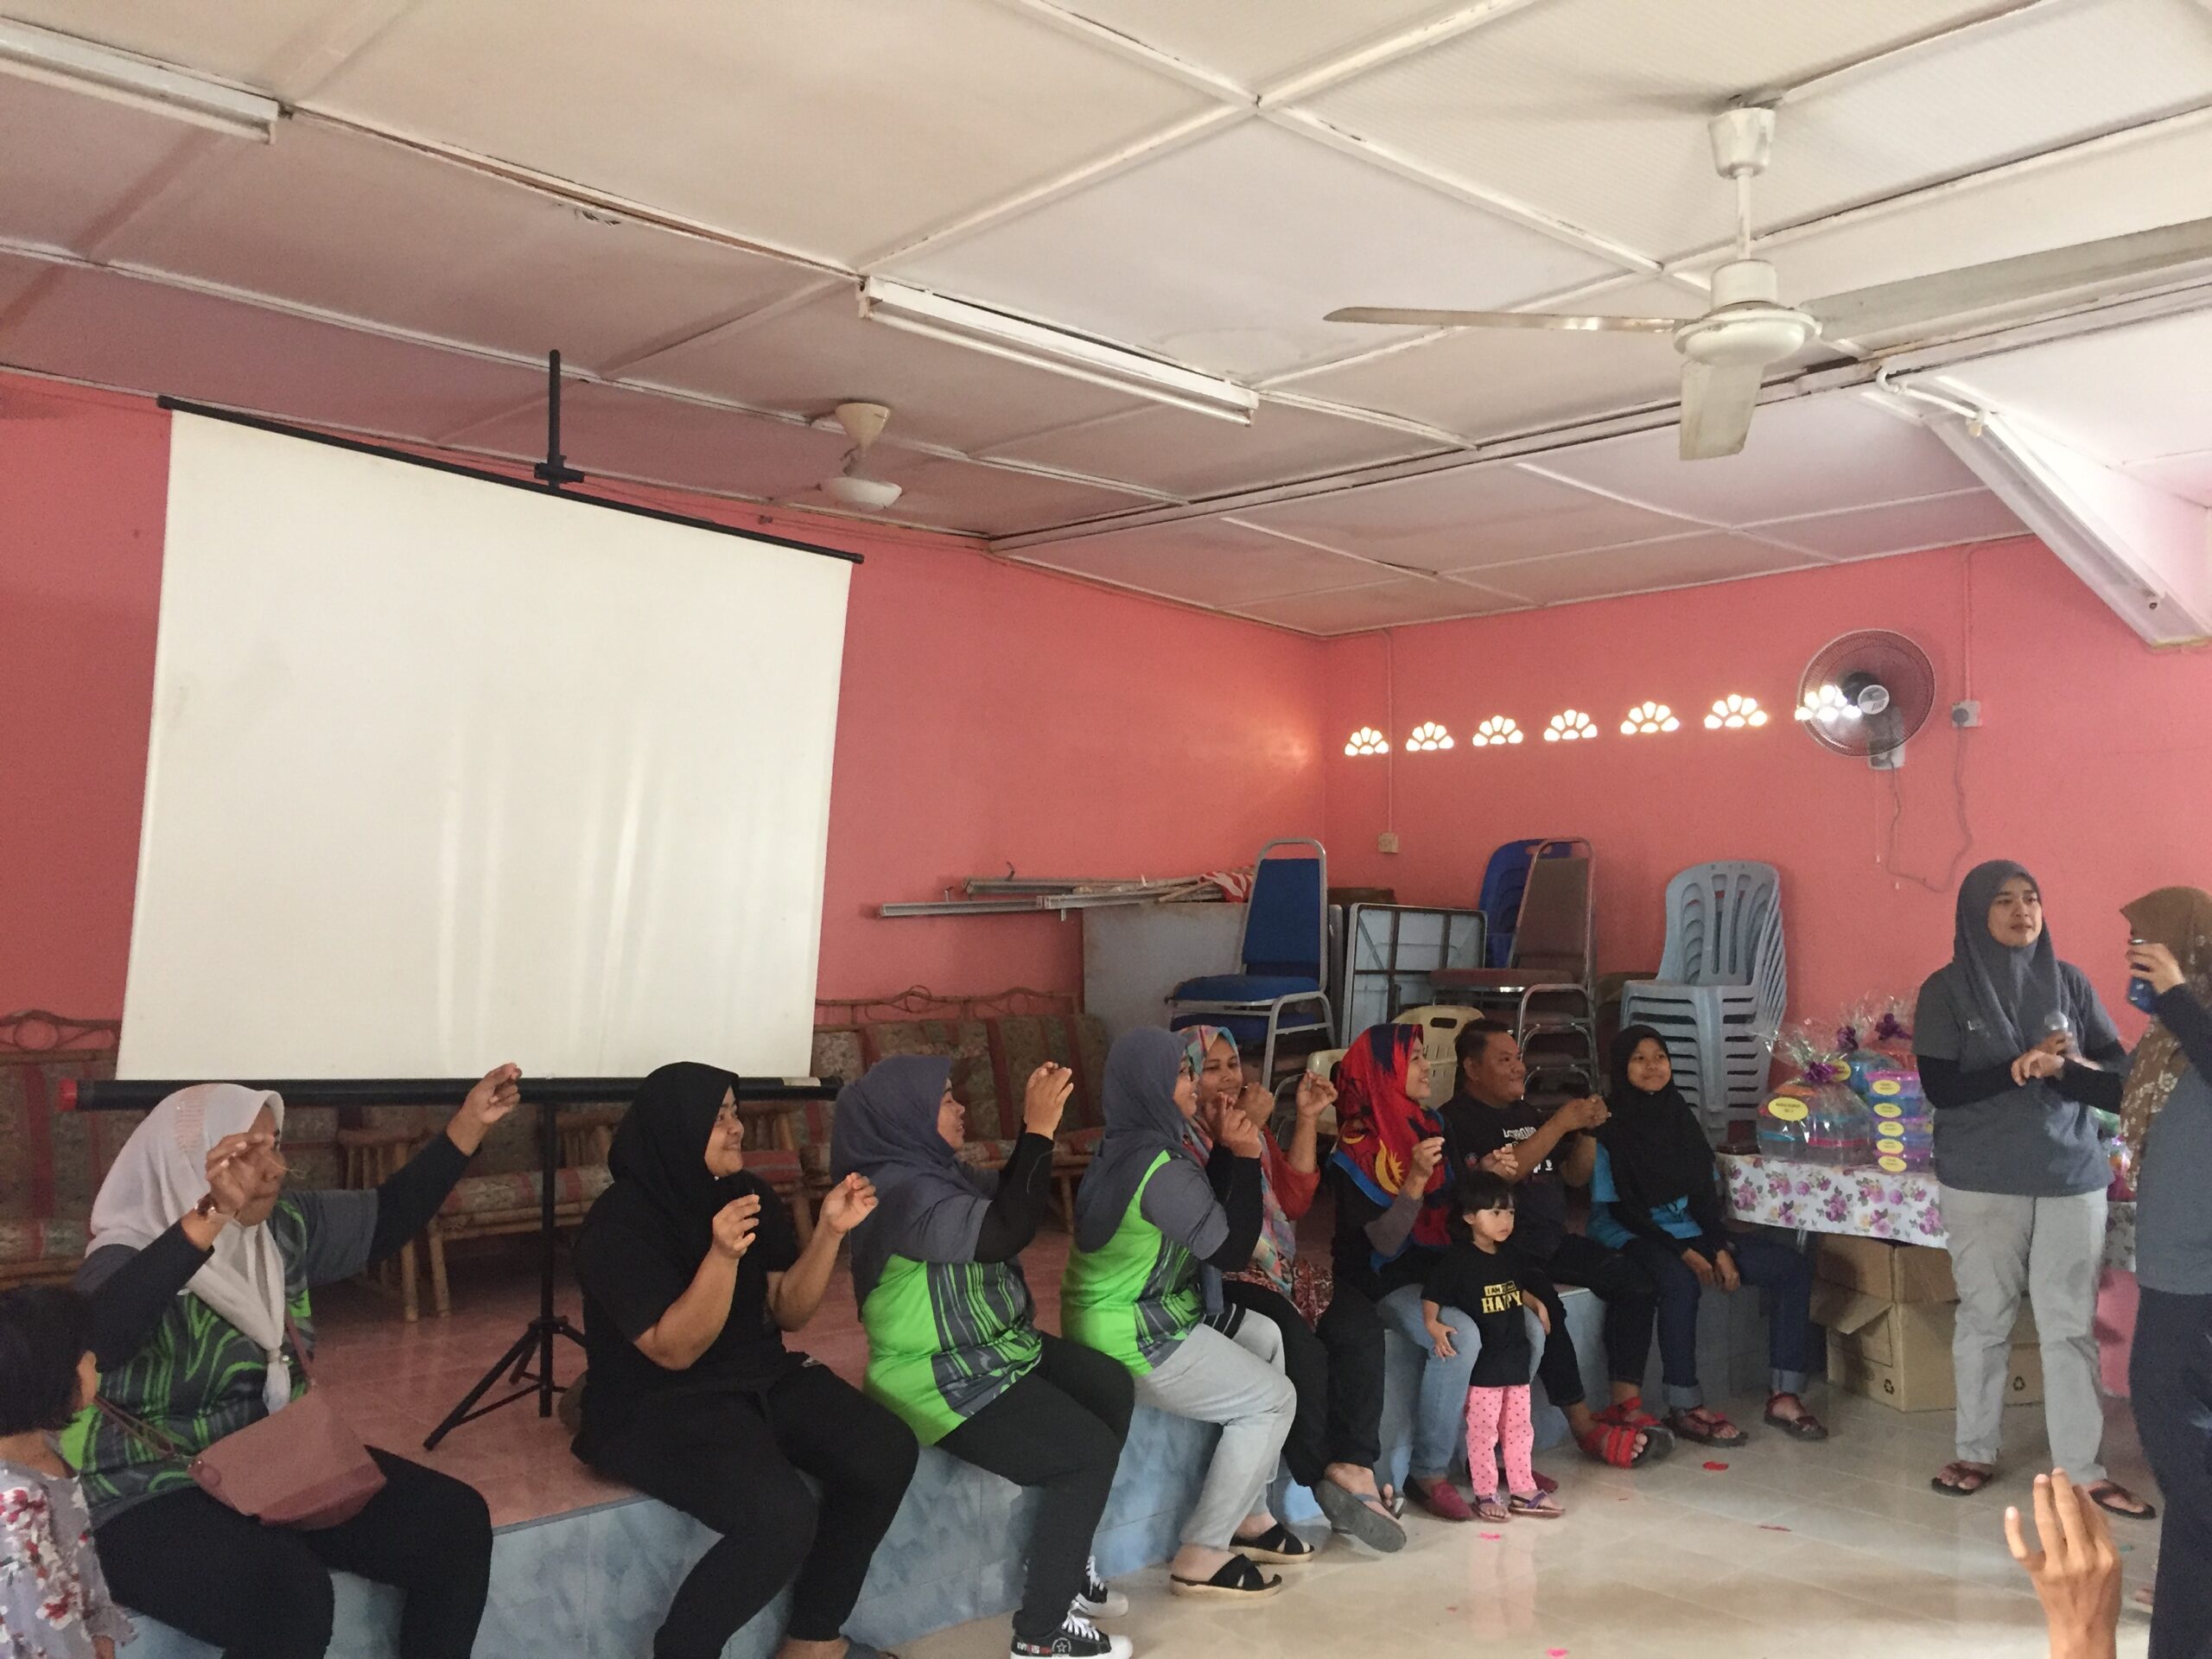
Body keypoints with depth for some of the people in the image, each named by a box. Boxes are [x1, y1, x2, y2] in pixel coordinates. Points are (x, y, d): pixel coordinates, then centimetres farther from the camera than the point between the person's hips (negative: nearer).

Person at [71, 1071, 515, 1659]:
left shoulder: (284, 1224, 2)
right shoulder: (129, 1258, -18)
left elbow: (387, 1218, 14)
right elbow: (96, 1336, -41)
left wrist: (470, 1123, 4)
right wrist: (209, 1217, -53)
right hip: (157, 1501, -7)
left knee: (455, 1520, -10)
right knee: (287, 1589, -36)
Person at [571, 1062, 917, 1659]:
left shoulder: (751, 1195, 2)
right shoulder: (617, 1225, -16)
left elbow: (789, 1311, 3)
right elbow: (675, 1351, -21)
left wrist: (829, 1231, -13)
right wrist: (722, 1255, -36)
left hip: (762, 1378, 7)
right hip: (658, 1405, -7)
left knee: (886, 1452, -14)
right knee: (781, 1515, -30)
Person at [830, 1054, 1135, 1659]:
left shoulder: (938, 1167, 5)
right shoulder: (899, 1189, -25)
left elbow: (1009, 1202, 16)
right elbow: (1005, 1233, -35)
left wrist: (1035, 1126, 1)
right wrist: (1039, 1130, -32)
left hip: (995, 1347, 10)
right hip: (947, 1380, -10)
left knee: (1111, 1388, 8)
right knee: (1091, 1452, -10)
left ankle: (1064, 1563, 18)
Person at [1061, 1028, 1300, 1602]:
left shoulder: (1127, 1147, 6)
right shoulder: (1161, 1170, -25)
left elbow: (1203, 1212, 14)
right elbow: (1232, 1250, -17)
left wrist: (1227, 1152, 2)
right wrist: (1245, 1157, -14)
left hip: (1120, 1312, 10)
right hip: (1132, 1339, -10)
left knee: (1266, 1337, 19)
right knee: (1272, 1399, -2)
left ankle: (1247, 1517, 24)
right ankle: (1201, 1558, 5)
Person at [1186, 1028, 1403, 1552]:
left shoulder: (1249, 1122, 17)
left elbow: (1293, 1200, 9)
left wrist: (1308, 1120, 3)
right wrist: (1244, 1133, -20)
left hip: (1276, 1271, 7)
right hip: (1217, 1280, -7)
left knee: (1358, 1329, -19)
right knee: (1301, 1348, -30)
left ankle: (1351, 1466, -25)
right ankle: (1326, 1477, -14)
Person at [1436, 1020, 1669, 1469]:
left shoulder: (1526, 1113, 18)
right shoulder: (1457, 1120, -7)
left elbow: (1575, 1176, 21)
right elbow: (1496, 1176, -23)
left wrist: (1587, 1129, 1)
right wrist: (1560, 1123, -20)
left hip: (1550, 1239, 8)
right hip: (1499, 1248, -8)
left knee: (1635, 1280, -8)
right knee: (1545, 1307, -32)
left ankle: (1626, 1405, -8)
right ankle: (1587, 1427, -19)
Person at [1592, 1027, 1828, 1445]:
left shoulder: (1680, 1117, 9)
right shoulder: (1609, 1129, -9)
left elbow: (1706, 1193, 8)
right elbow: (1620, 1209, -12)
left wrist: (1721, 1249, -7)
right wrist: (1684, 1253, -17)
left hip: (1692, 1231, 7)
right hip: (1634, 1239, -7)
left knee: (1795, 1268, -7)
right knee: (1679, 1280, -39)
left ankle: (1783, 1396, -7)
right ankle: (1685, 1408, -27)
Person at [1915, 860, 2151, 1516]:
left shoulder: (2068, 981, 3)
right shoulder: (1946, 989, -5)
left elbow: (2122, 1067, 3)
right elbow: (1940, 1088, -11)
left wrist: (2083, 1067, -19)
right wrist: (2024, 1066, -22)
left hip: (2072, 1174, 2)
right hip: (1982, 1181, -2)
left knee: (2071, 1322, 3)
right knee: (1985, 1317, 8)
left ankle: (2082, 1468, 12)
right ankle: (1975, 1453, 21)